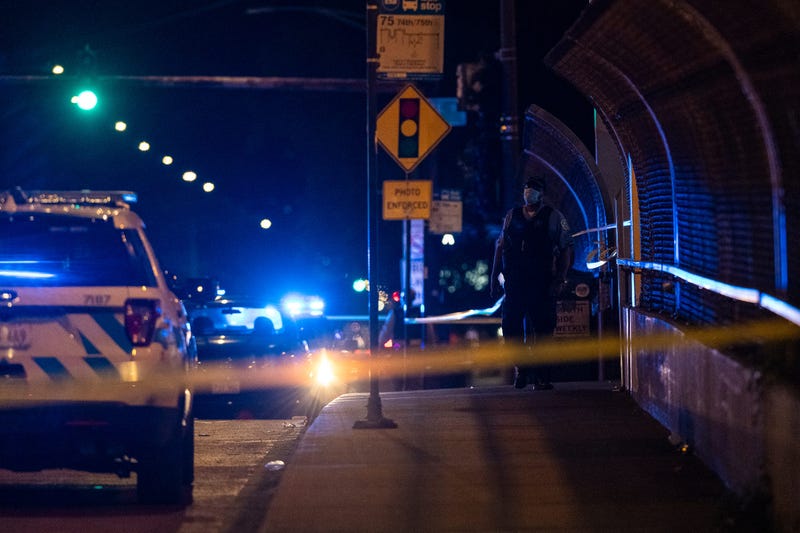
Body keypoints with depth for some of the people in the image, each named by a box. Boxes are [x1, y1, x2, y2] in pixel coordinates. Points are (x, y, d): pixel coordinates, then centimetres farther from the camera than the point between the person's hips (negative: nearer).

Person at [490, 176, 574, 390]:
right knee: (511, 328, 0)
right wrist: (494, 277, 10)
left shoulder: (553, 217, 3)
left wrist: (560, 280, -9)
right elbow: (500, 247, 16)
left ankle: (541, 376, 5)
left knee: (542, 330, -2)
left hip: (542, 284, -3)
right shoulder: (512, 216, 13)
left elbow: (566, 250, 0)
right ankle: (521, 369, 18)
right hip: (515, 283, 3)